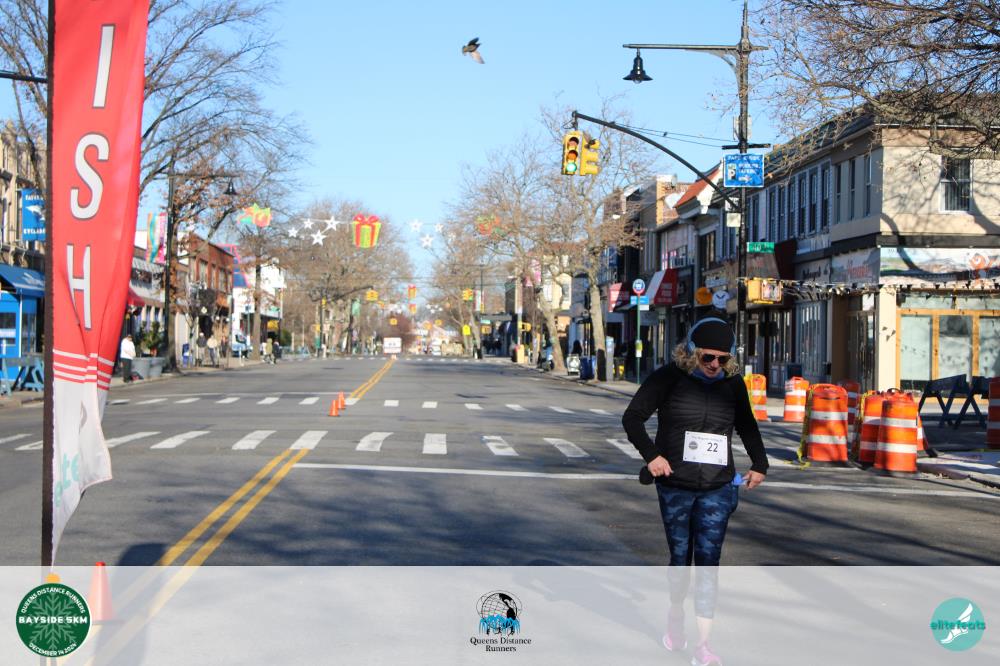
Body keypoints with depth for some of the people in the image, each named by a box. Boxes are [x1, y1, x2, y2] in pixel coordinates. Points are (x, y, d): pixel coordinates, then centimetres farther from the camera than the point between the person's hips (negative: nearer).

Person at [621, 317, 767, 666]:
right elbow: (632, 417, -5)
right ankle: (675, 615, 36)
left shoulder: (733, 383, 5)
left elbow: (747, 426, 21)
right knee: (680, 556, 9)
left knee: (708, 561, -6)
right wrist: (651, 454, -17)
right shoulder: (668, 378, -6)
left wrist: (759, 464, 12)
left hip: (717, 489, 1)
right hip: (675, 486, -1)